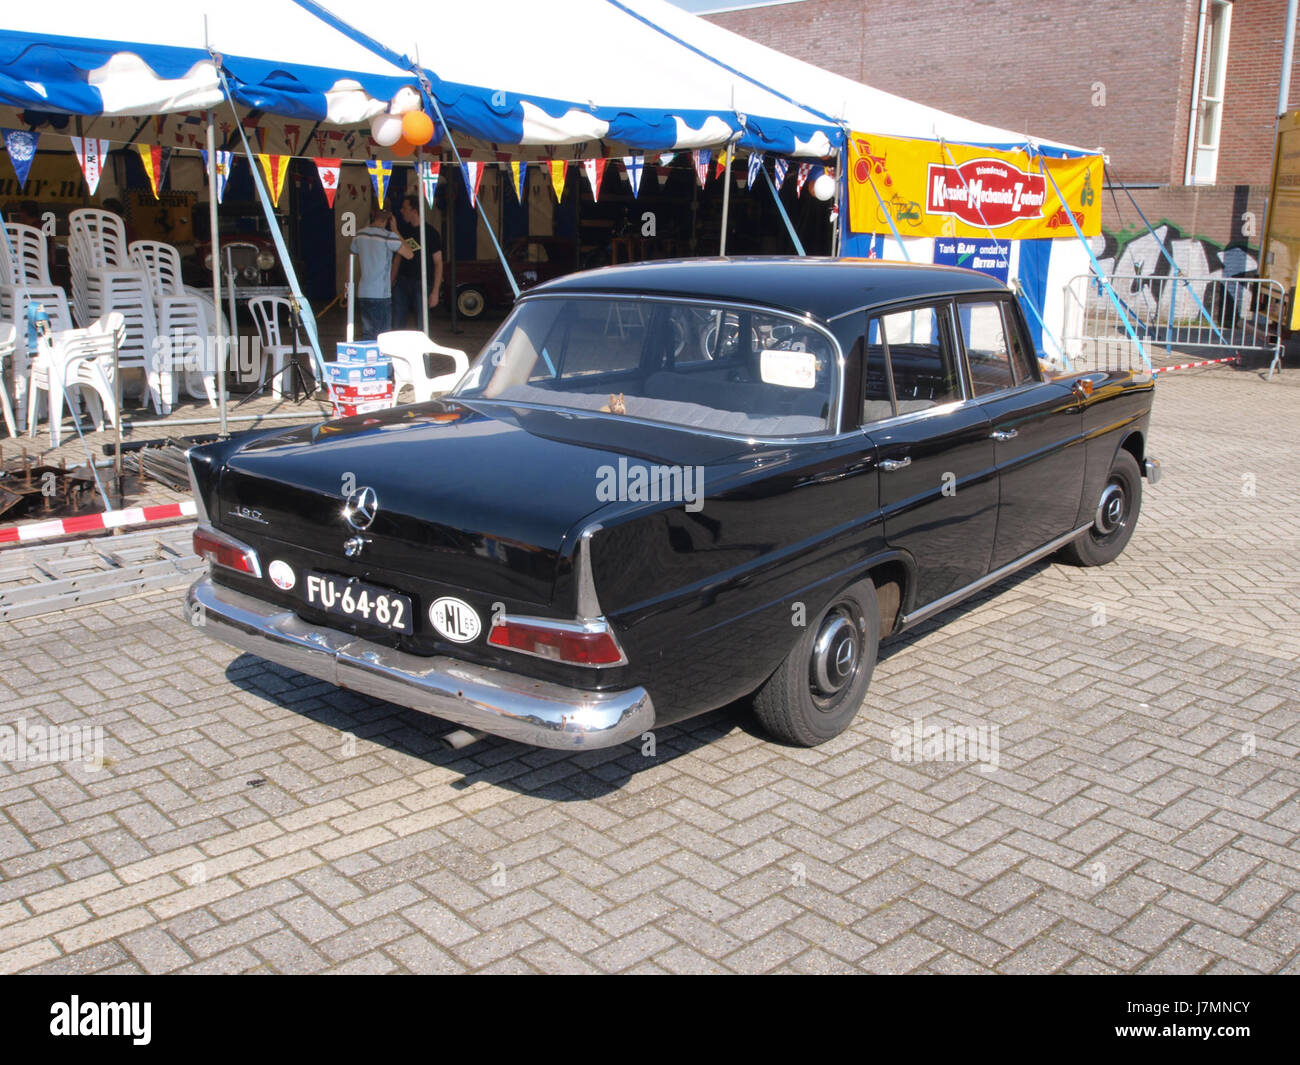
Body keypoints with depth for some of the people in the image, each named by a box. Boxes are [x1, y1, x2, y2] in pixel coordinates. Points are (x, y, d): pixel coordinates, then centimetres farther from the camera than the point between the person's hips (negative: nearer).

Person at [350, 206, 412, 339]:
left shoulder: (359, 235, 8)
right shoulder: (388, 236, -11)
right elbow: (410, 254, -6)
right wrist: (395, 230, -1)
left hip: (363, 293, 6)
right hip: (381, 294, -6)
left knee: (367, 335, 11)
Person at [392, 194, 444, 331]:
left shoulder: (430, 232, -4)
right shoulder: (403, 230, 11)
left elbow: (438, 263, -5)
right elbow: (397, 258, 18)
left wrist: (435, 292, -12)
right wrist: (391, 282, 9)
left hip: (422, 283, -4)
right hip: (402, 282, 4)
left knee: (421, 326, -3)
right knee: (397, 325, 1)